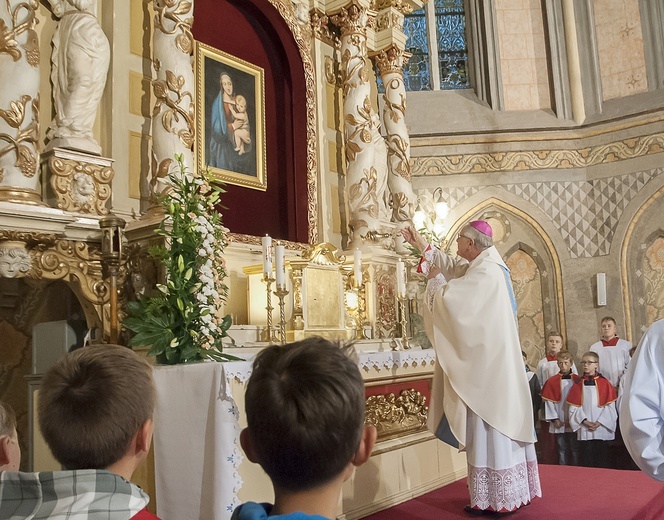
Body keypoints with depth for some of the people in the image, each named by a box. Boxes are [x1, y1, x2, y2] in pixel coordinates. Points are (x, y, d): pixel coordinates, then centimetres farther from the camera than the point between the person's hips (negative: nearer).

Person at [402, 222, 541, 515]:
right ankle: (511, 491, 23)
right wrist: (421, 245, 27)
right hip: (491, 359, 10)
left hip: (486, 362, -10)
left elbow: (447, 296, -23)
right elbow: (452, 267, 26)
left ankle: (497, 499, 4)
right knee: (500, 422, 14)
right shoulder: (485, 266, 13)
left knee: (488, 426, -4)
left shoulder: (484, 273, -18)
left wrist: (435, 279, -2)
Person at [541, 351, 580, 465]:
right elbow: (549, 401, -1)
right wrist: (554, 419, -6)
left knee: (575, 450, 6)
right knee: (562, 450, 9)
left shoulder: (577, 380, 1)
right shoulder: (551, 381, 0)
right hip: (558, 424, 0)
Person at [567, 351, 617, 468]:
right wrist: (584, 421, -10)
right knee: (586, 459, 5)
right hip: (584, 429, 2)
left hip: (601, 428, -2)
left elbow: (610, 406, -4)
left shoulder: (604, 383, -1)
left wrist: (599, 422, -11)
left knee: (602, 460, 5)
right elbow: (574, 407, 2)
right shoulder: (578, 385, 5)